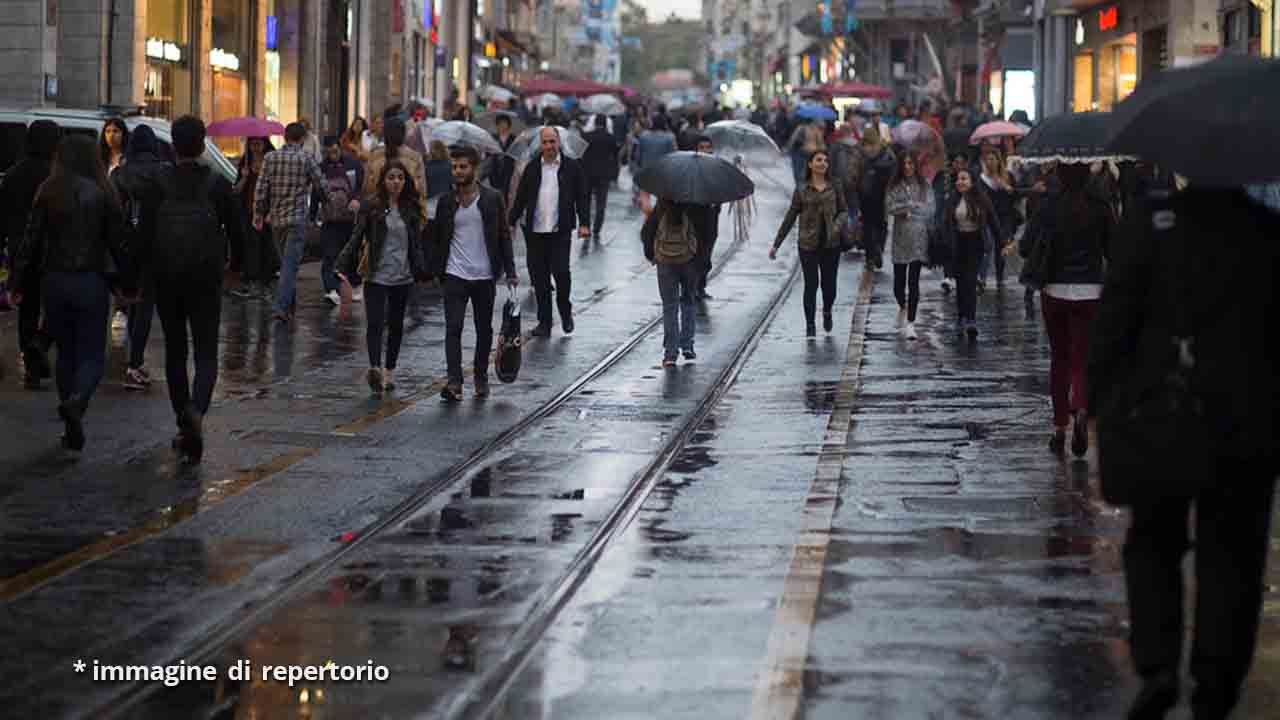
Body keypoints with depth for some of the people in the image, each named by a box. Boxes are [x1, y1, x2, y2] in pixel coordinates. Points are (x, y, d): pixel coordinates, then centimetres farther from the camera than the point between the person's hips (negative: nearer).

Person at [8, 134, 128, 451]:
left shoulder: (48, 193, -1)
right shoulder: (102, 194, -5)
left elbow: (30, 243, -2)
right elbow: (118, 243, -4)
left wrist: (17, 285, 4)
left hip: (55, 282, 2)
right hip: (91, 282, -2)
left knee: (66, 353, 15)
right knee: (92, 354, 6)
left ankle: (73, 430, 13)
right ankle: (76, 400, -25)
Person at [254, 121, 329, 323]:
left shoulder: (271, 158, 1)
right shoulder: (305, 158, -6)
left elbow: (260, 189, -1)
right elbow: (321, 185, 0)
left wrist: (258, 215, 6)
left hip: (276, 218, 4)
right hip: (297, 219, -4)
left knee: (286, 262, 18)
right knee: (290, 264, -7)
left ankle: (289, 306, 26)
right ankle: (281, 307, -19)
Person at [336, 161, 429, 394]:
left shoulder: (411, 209, 7)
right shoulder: (372, 207, -3)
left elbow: (417, 244, 12)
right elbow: (357, 237, -5)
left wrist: (422, 271, 3)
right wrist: (343, 267, -13)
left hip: (402, 277, 4)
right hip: (376, 276, -4)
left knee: (396, 325, 12)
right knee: (375, 324, -15)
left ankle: (389, 371, 24)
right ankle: (375, 368, -28)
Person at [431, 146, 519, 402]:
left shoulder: (492, 199, 1)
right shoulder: (447, 202, 5)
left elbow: (504, 236, 3)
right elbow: (437, 239, 11)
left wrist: (510, 271, -3)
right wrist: (436, 270, 4)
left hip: (484, 275, 0)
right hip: (455, 275, 0)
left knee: (484, 330, 10)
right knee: (453, 328, -11)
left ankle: (480, 378, 25)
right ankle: (454, 382, -16)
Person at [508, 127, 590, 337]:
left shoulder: (571, 167, 5)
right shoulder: (532, 168, 11)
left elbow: (581, 197, 4)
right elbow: (520, 199, 13)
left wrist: (584, 223, -5)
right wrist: (511, 223, 7)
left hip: (560, 231, -2)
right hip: (535, 231, 2)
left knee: (560, 271, -11)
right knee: (539, 276, 2)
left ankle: (565, 311, 15)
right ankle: (544, 321, 11)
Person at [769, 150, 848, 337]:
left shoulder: (834, 188, 4)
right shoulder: (801, 190, 1)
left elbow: (844, 211, 9)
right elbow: (790, 218, 4)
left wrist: (838, 224, -14)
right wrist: (776, 244, 3)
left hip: (831, 244, 1)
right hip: (808, 244, -1)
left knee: (829, 284, 4)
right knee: (811, 285, -1)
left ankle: (827, 312, 35)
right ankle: (810, 325, 10)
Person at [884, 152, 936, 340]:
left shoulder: (924, 186, 4)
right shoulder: (894, 185, 6)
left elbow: (929, 211, -1)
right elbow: (889, 208, -6)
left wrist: (907, 211, -7)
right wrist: (912, 205, -9)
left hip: (919, 238, -1)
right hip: (900, 238, 1)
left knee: (913, 281, -5)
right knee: (899, 281, 4)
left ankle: (910, 323, -3)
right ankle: (902, 307, 37)